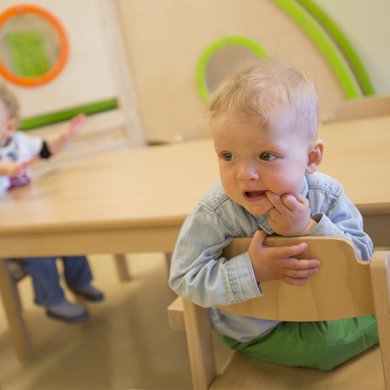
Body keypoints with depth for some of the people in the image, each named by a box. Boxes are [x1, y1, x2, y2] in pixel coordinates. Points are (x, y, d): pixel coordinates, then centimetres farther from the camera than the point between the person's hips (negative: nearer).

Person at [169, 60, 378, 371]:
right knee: (322, 345, -17)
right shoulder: (214, 214, -30)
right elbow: (184, 278, -26)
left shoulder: (327, 196, -21)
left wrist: (309, 229, -37)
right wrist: (252, 270, -38)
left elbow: (362, 257, -19)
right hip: (255, 331, -3)